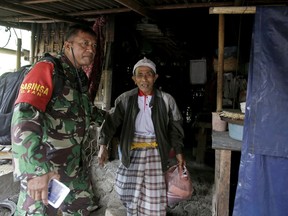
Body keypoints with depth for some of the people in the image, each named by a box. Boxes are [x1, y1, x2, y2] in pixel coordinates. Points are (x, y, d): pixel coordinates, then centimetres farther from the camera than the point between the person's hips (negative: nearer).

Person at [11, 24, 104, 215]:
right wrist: (36, 169, -34)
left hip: (76, 166, 8)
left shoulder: (81, 77, 9)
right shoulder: (47, 69, -15)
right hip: (45, 167, -8)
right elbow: (24, 117, -28)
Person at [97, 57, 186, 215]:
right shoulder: (126, 99, -1)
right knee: (130, 191, 10)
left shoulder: (166, 100, -2)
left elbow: (175, 127, 3)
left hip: (155, 151, -1)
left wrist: (178, 151, 0)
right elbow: (111, 121, -4)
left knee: (154, 193, 6)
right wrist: (103, 145, -14)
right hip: (132, 151, 1)